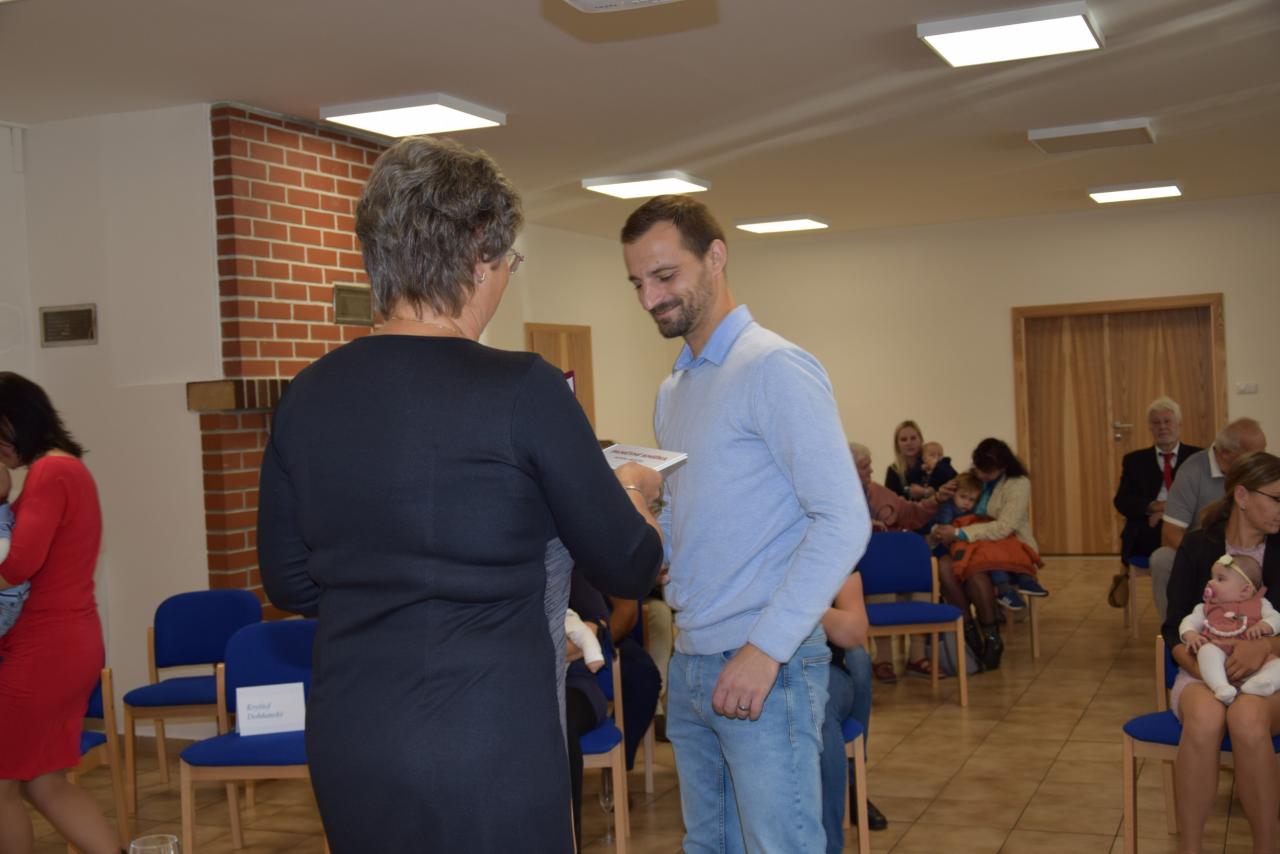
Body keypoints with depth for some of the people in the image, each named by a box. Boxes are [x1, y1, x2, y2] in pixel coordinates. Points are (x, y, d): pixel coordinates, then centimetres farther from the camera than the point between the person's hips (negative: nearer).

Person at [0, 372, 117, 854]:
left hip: (43, 649, -9)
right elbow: (40, 558, 13)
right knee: (44, 783, 14)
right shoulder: (68, 468, 16)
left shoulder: (49, 473, -15)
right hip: (68, 644, 9)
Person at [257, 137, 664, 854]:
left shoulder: (309, 395, -1)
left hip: (347, 745, 6)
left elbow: (289, 583, 9)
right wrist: (633, 493, 16)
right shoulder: (524, 391, -15)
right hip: (487, 749, -5)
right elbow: (628, 569, -4)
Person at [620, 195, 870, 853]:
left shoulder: (774, 369, -12)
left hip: (766, 669, -8)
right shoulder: (673, 391, 15)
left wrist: (766, 649, -20)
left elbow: (844, 521, -18)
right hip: (689, 663, 8)